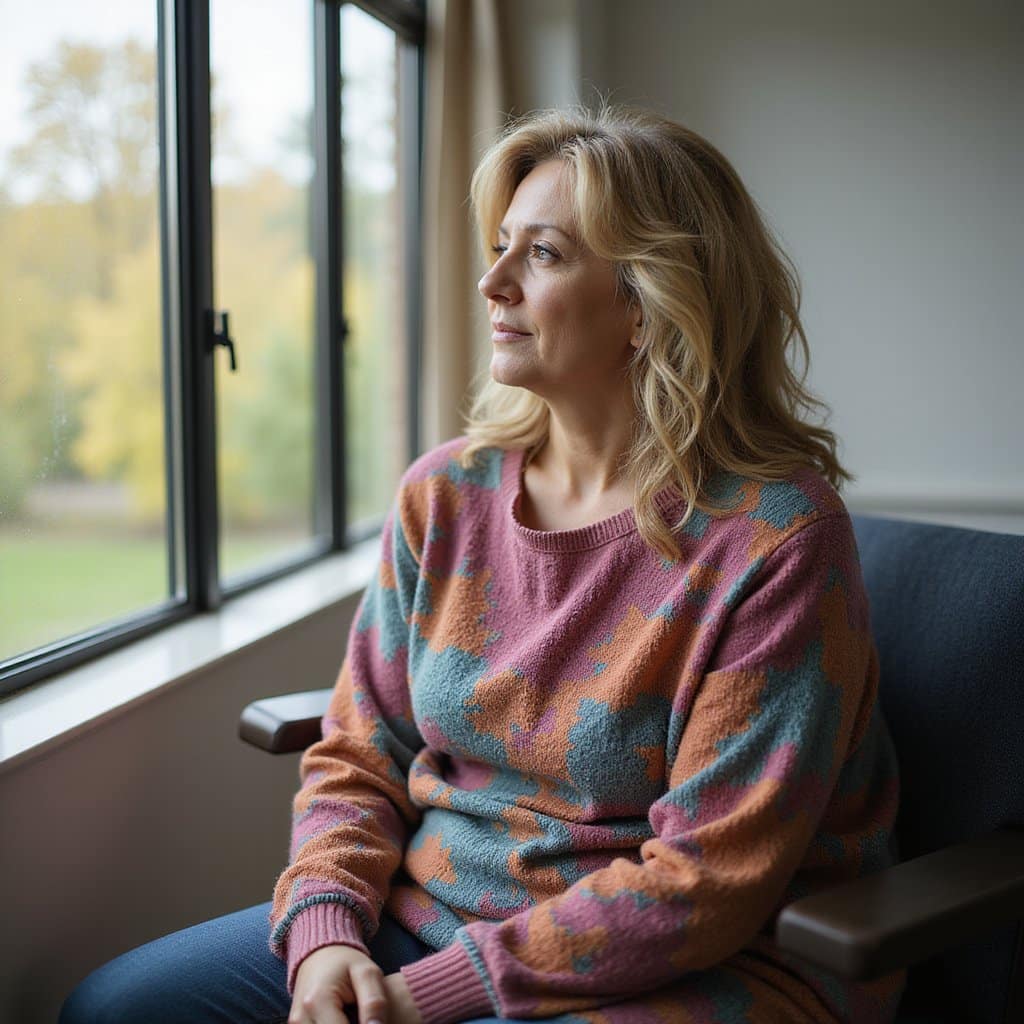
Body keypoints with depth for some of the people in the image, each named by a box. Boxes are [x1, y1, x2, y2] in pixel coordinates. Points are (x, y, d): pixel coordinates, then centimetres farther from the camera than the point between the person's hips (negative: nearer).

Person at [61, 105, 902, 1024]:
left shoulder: (773, 538, -17)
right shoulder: (444, 493, 1)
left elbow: (710, 882, -18)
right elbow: (357, 758, 6)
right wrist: (324, 935, -12)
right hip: (426, 913, 6)